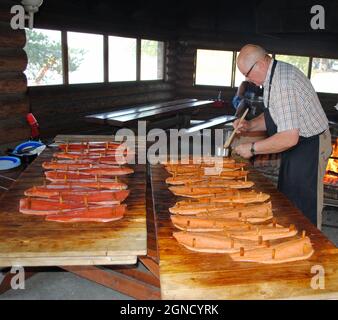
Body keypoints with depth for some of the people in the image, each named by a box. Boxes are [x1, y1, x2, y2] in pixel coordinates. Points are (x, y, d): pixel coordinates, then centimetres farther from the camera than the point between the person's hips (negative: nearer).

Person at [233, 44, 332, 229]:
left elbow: (289, 137, -32)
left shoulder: (282, 83, -29)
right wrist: (250, 125, 0)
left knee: (303, 209, 1)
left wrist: (252, 148, -22)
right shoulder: (274, 75, 4)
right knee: (286, 201, 20)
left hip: (309, 148, -10)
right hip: (298, 144, 11)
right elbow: (273, 117, 17)